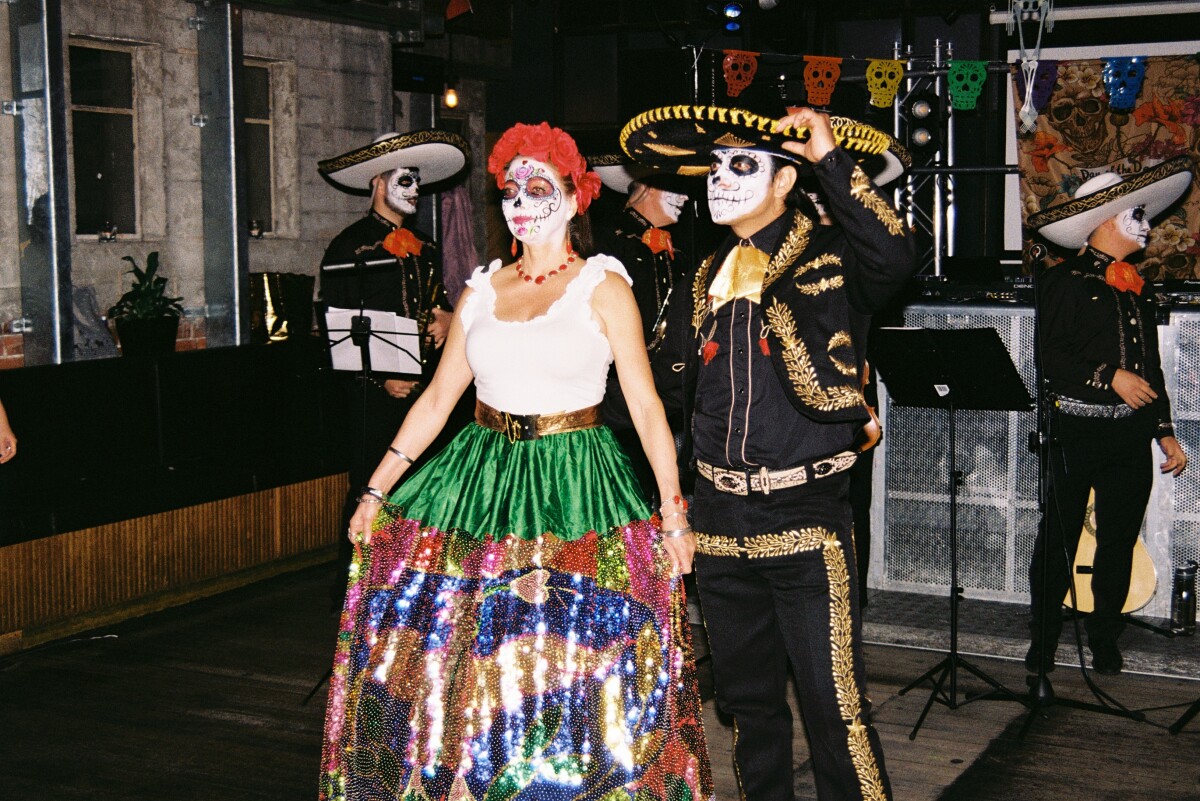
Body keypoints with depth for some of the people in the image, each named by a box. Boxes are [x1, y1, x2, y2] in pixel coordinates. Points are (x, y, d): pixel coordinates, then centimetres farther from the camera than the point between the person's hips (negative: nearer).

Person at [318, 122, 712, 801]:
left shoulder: (603, 286, -2)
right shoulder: (482, 290, 11)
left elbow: (646, 404, -6)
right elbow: (437, 398, 13)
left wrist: (673, 509, -13)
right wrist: (377, 489, 9)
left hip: (574, 489, -4)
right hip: (481, 481, 4)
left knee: (570, 677, -4)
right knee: (454, 663, 4)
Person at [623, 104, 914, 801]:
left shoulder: (829, 261, -5)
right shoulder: (707, 280, 13)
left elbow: (894, 258, -27)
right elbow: (671, 382, 22)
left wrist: (833, 160, -26)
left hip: (805, 516, -6)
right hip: (722, 522, 6)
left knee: (835, 701, -4)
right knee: (747, 694, 18)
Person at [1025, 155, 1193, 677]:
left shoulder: (1136, 290, 19)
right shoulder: (1064, 281, -1)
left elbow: (1151, 369, 21)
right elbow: (1049, 357, -11)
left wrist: (1165, 432, 17)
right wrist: (1108, 375, -17)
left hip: (1131, 436, 6)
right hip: (1077, 431, -6)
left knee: (1119, 540, 8)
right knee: (1058, 537, -1)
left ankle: (1104, 638, 20)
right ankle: (1043, 639, 10)